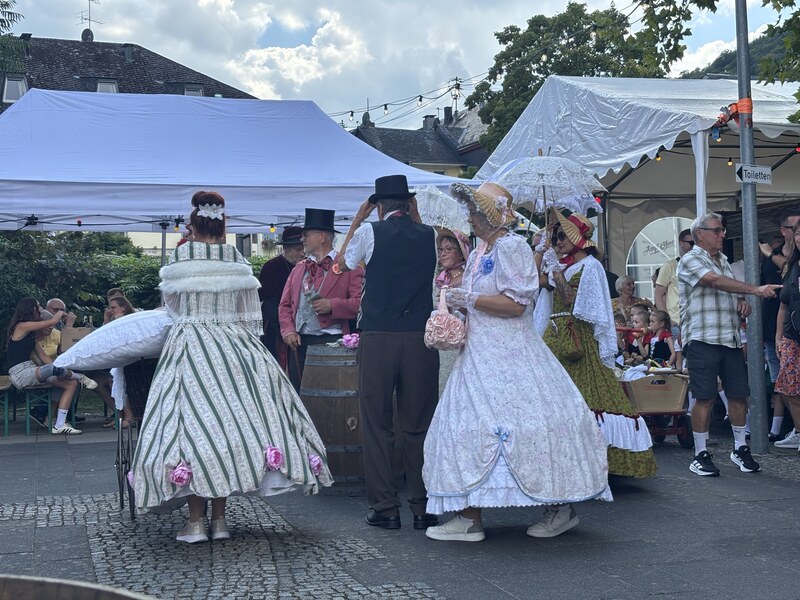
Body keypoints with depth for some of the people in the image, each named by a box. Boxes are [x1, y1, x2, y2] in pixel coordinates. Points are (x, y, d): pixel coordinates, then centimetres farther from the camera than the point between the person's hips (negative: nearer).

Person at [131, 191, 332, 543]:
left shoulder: (179, 258, -2)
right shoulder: (237, 261, 2)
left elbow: (170, 304, 13)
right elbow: (250, 313, 7)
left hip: (190, 345, -2)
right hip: (235, 348, 2)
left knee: (193, 420, 0)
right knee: (227, 415, 5)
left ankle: (196, 520, -1)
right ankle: (219, 518, 8)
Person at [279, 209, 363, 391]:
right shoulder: (298, 269, 20)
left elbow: (361, 302, -7)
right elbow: (285, 305, 17)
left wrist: (332, 305, -18)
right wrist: (288, 331, 1)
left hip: (331, 342, -5)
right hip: (299, 342, 5)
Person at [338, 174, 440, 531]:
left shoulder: (369, 232, -1)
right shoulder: (428, 234, 5)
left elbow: (344, 264, 17)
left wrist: (358, 219, 22)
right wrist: (416, 217, 24)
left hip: (377, 337, -2)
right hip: (421, 337, 2)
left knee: (377, 424, 6)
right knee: (419, 424, 8)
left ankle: (384, 508, 6)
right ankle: (423, 508, 11)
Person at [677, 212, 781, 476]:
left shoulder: (723, 260, 21)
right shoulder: (690, 260, -5)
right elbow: (717, 282, -21)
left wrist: (743, 303, 4)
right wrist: (755, 290, -27)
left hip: (731, 338, 7)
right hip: (702, 339, -7)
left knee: (738, 394, 8)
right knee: (705, 398, -5)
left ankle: (740, 448, 22)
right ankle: (701, 456, 3)